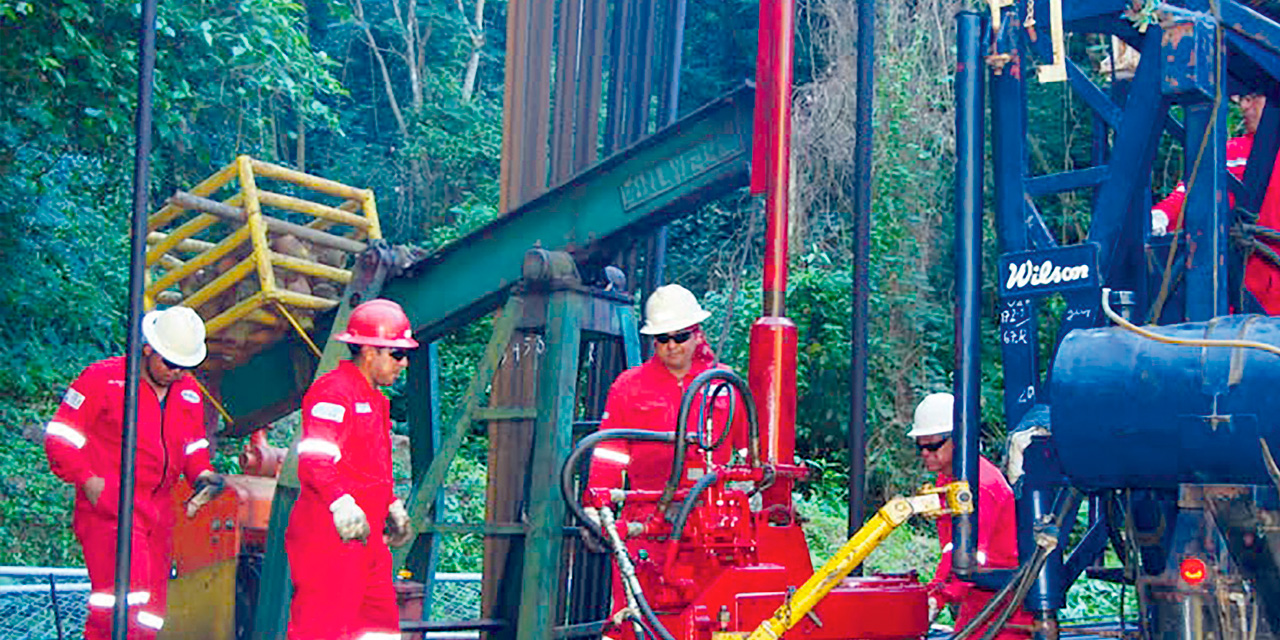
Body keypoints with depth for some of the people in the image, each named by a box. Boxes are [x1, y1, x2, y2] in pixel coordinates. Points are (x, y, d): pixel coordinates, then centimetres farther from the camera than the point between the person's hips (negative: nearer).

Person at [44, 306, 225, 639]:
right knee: (126, 588, -24)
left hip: (158, 511, 7)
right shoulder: (104, 378, -5)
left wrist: (201, 474, 5)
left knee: (151, 609, 6)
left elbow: (194, 445, 26)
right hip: (109, 505, -7)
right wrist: (88, 481, -13)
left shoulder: (189, 392, 13)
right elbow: (60, 436, -4)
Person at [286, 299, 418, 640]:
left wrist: (392, 508, 29)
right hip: (330, 535, -10)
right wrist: (342, 504, -38)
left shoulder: (374, 399, 21)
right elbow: (314, 459, -26)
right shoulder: (334, 391, -13)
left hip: (366, 535, 10)